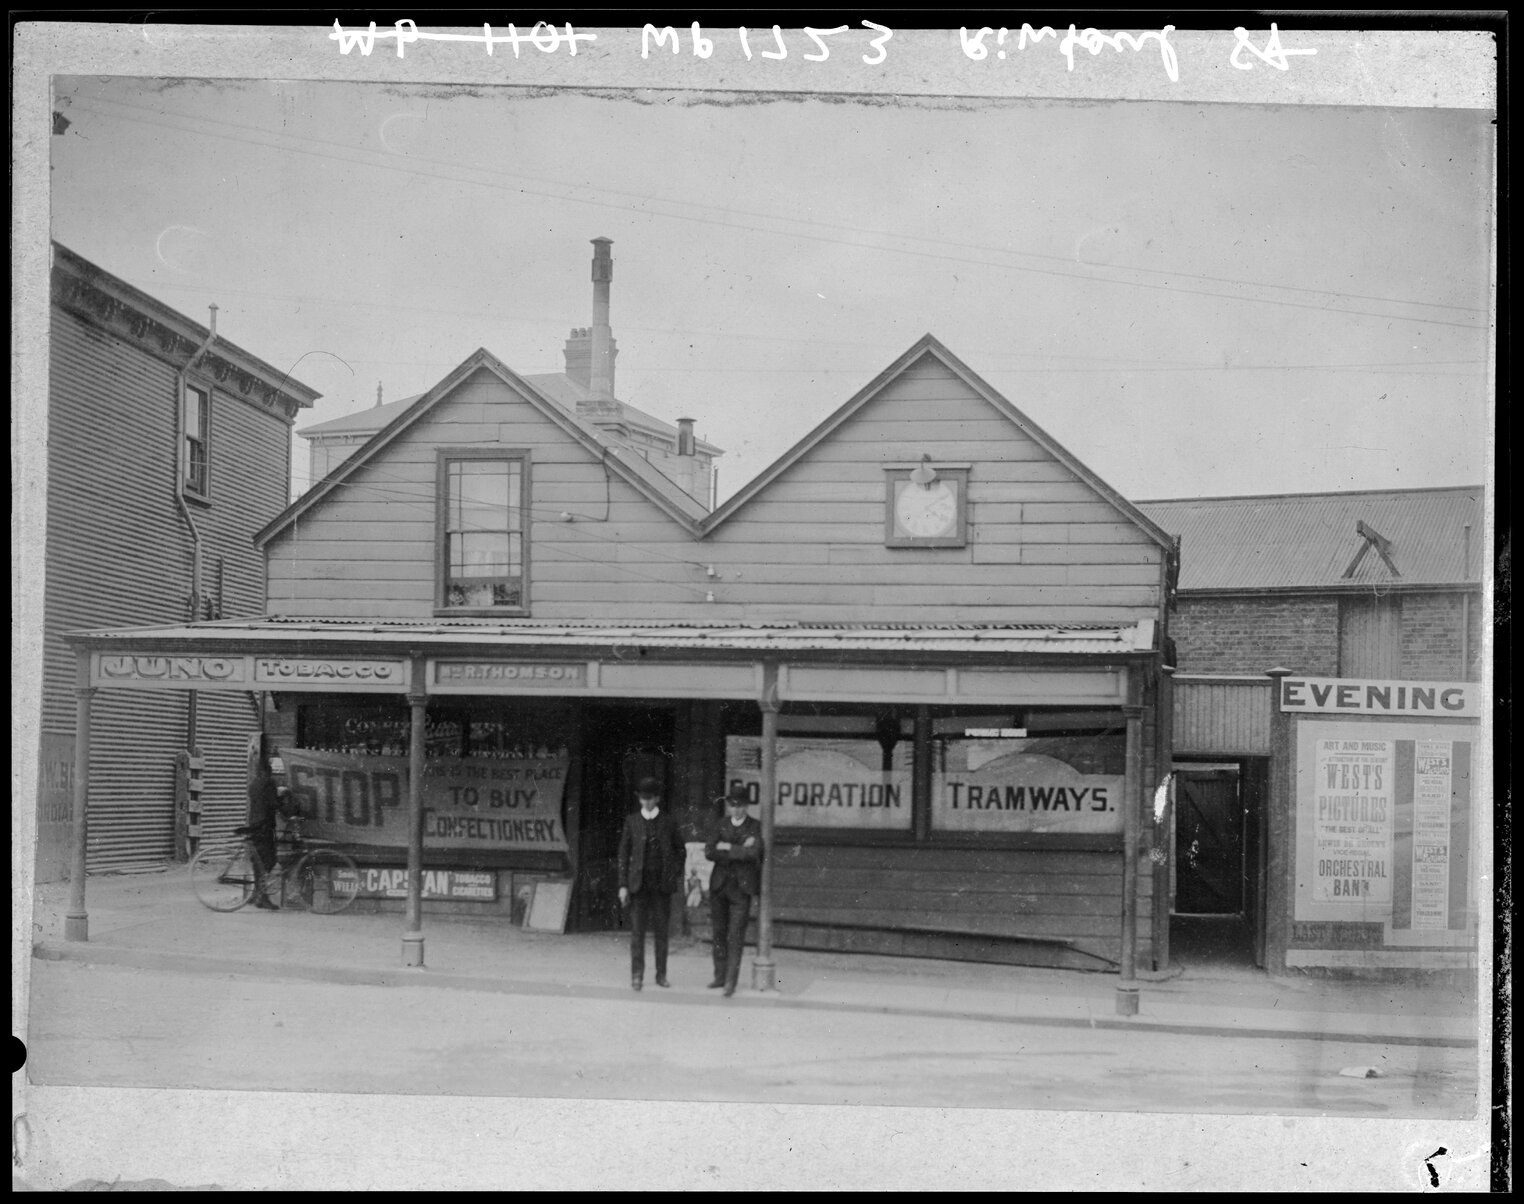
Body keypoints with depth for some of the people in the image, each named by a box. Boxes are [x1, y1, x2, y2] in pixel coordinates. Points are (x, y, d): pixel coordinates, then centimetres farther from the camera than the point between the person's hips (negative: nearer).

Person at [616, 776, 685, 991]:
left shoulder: (668, 822, 6)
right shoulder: (632, 822, 5)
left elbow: (680, 850, 16)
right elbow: (623, 854, 5)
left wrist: (677, 874, 6)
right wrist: (623, 885, -1)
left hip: (662, 884, 0)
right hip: (639, 882, 0)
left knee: (661, 930, 5)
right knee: (637, 931, -4)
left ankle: (661, 975, 13)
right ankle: (636, 976, -1)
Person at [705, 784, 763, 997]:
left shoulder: (755, 828, 0)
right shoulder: (721, 825, 8)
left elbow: (753, 852, -17)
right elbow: (709, 852, -4)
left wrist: (727, 848, -9)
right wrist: (739, 851, -12)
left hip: (741, 887, -4)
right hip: (719, 884, 4)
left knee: (736, 935, -8)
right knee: (719, 932, 9)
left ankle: (731, 981, -8)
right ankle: (720, 975, 20)